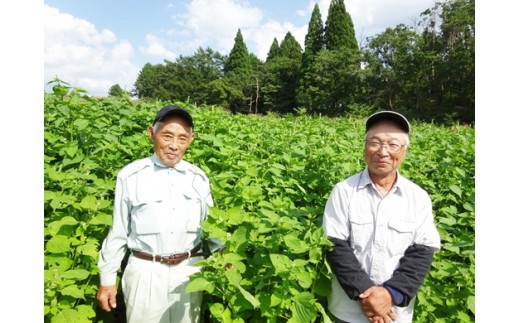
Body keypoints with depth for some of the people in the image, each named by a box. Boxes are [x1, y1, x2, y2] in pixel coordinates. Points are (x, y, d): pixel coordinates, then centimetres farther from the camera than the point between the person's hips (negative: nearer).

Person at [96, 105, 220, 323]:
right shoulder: (130, 176, -9)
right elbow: (118, 231, -1)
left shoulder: (199, 178, -1)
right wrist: (107, 279, 3)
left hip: (189, 269, 3)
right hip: (145, 270, -2)